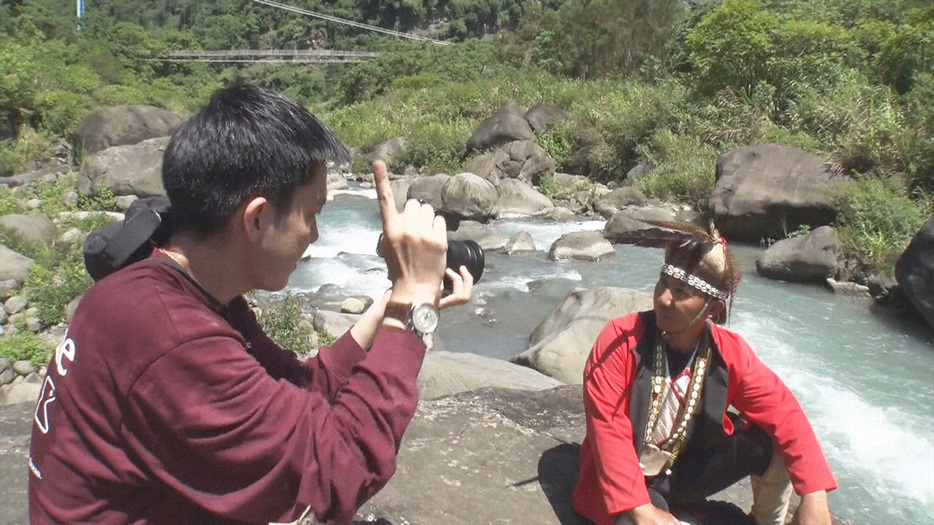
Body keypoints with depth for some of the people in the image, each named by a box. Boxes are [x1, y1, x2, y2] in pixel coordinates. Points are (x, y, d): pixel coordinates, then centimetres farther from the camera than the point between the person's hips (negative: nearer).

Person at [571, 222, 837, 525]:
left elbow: (785, 414, -10)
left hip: (683, 471, 5)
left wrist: (815, 495, -22)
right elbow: (609, 431, -25)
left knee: (776, 444, -11)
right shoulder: (622, 340, -24)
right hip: (626, 481, -4)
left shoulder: (728, 353, -12)